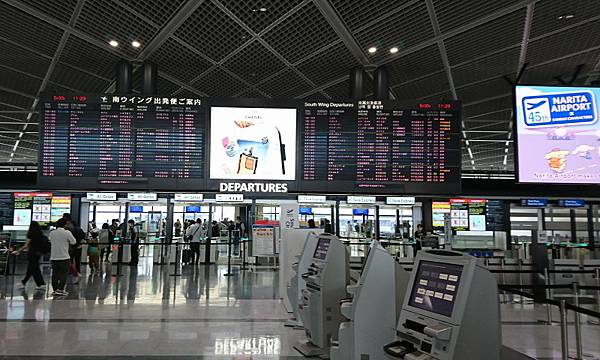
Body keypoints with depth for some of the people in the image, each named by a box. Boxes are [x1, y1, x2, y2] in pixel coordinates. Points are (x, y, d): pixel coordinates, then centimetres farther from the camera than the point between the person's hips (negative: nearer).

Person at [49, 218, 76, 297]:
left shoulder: (52, 233, 2)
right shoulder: (67, 232, -11)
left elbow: (50, 241, 16)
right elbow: (73, 242, -3)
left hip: (54, 257, 4)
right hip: (64, 257, -4)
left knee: (55, 274, 11)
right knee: (64, 273, 4)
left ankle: (55, 290, 15)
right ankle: (60, 290, 1)